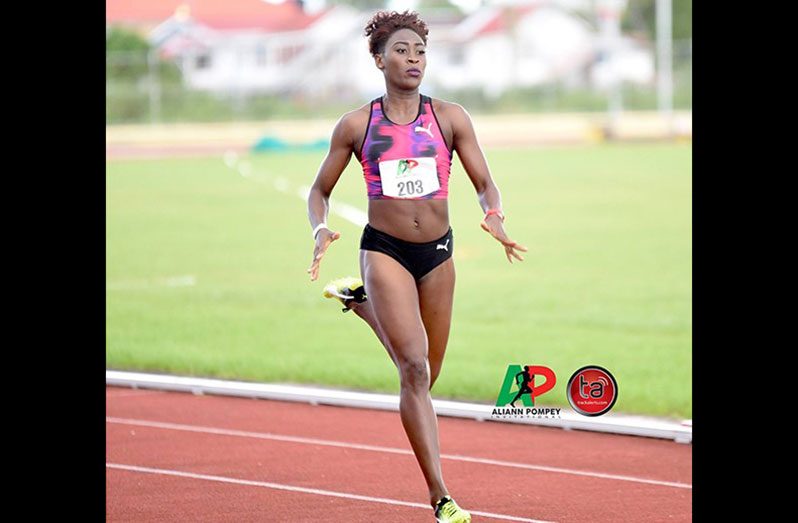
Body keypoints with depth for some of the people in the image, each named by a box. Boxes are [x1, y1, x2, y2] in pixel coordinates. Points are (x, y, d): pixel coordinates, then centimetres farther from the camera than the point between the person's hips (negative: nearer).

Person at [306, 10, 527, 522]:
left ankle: (361, 302, 41)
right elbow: (319, 191, 8)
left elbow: (485, 182, 0)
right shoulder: (357, 125, -1)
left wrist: (494, 216, -22)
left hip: (437, 254, 3)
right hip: (385, 250, -3)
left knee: (424, 377, 15)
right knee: (415, 369, -17)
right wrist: (321, 229, -13)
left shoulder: (449, 117, 0)